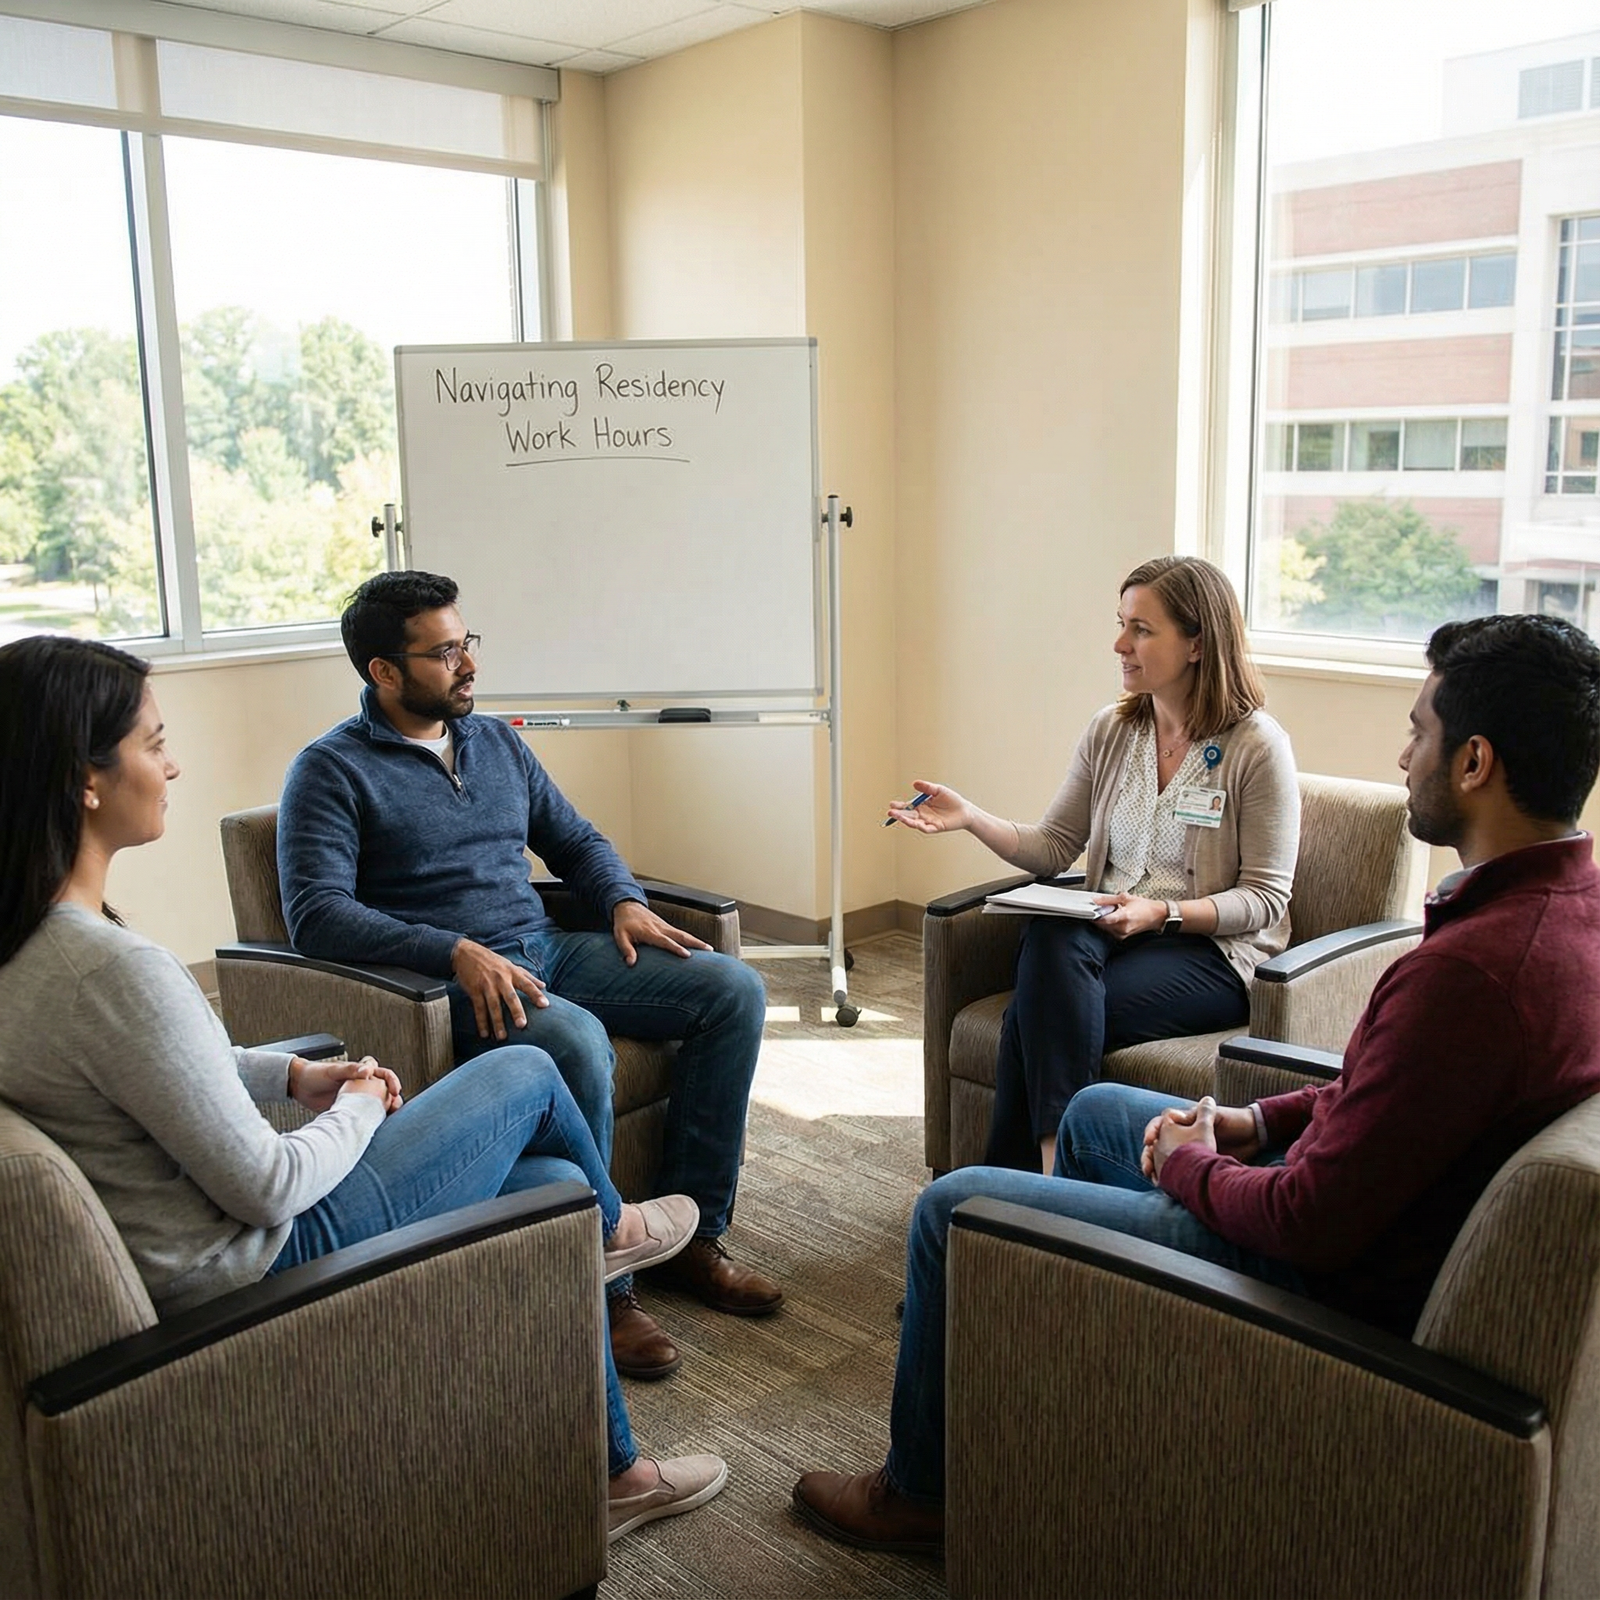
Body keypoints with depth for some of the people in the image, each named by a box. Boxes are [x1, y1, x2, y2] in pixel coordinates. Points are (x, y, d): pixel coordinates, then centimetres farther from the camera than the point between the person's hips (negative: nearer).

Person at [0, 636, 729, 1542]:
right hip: (265, 1264, -9)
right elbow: (269, 1190, -26)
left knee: (555, 1183, 17)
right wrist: (358, 1110, -7)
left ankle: (615, 1473, 36)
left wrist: (294, 1074, 5)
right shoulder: (116, 972, -34)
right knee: (526, 1074, 6)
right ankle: (612, 1225, 41)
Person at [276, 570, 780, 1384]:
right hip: (447, 981, -7)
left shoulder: (496, 741, 16)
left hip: (547, 950, 7)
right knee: (576, 1042, -37)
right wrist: (457, 952, -28)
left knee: (733, 990, -8)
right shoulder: (332, 770, -5)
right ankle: (600, 1284, -19)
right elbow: (315, 913, -17)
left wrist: (625, 901, 2)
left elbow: (574, 838, 24)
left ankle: (692, 1235, -2)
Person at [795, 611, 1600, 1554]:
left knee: (953, 1210, 0)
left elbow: (1311, 1221, -29)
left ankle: (920, 1493, 24)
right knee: (1096, 1110, 28)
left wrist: (1187, 1165, -10)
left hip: (1333, 1281, -10)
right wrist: (1261, 1121, 5)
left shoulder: (1471, 969, -35)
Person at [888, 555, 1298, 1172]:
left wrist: (1162, 913, -21)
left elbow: (1265, 899, -7)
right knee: (1050, 937, -32)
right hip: (1113, 930, 5)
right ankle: (1057, 1163, -28)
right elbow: (1053, 847, 9)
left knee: (1041, 1012, -29)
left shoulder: (1258, 745, -7)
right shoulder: (1112, 731, 9)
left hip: (1213, 951, -5)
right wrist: (968, 817, -6)